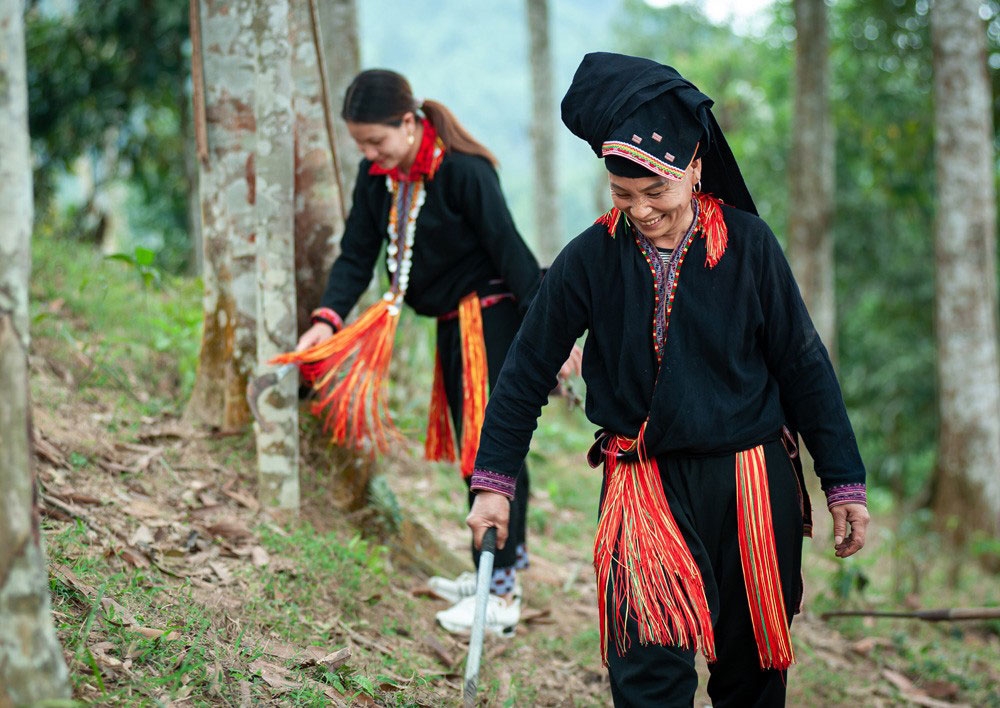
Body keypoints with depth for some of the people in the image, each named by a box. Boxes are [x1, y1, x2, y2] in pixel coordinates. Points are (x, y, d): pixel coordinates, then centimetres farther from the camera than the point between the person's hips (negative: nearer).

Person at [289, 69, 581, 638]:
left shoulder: (464, 170, -23)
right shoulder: (377, 175, 0)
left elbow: (511, 251, -22)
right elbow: (358, 254, 1)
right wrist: (329, 318, -15)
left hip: (491, 319, -8)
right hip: (453, 324, 8)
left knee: (487, 447, -10)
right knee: (477, 446, 17)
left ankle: (501, 595, -7)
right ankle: (508, 561, 30)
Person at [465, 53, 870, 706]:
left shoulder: (748, 244, -6)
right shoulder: (592, 258, -6)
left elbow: (803, 365, 1)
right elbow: (528, 370, 4)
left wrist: (845, 483, 1)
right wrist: (495, 481, 3)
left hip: (752, 483, 1)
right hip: (645, 488, -1)